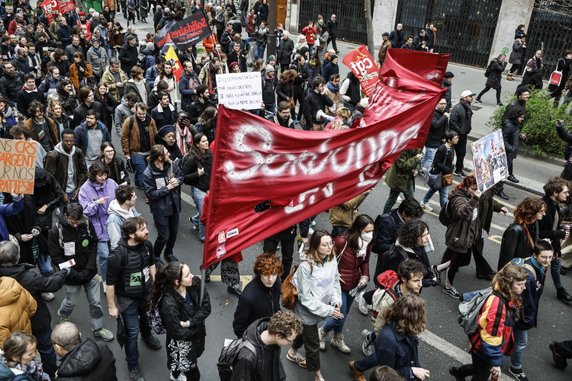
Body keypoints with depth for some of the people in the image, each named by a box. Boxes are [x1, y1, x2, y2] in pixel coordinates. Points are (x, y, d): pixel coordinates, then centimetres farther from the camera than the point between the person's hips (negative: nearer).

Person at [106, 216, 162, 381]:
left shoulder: (147, 244, -17)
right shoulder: (118, 255, -34)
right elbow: (110, 283, -21)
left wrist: (154, 285, 11)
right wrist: (111, 306, -13)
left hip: (147, 293, 5)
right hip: (128, 299, -5)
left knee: (146, 319, 31)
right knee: (132, 332, 6)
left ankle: (147, 336, 65)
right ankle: (133, 367, 30)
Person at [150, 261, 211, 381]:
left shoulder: (195, 283, -19)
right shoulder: (169, 304, -34)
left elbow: (206, 308, -12)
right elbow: (179, 333, -25)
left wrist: (189, 323, -23)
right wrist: (198, 325, -13)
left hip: (197, 336, 5)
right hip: (181, 342, -5)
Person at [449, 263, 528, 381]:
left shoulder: (509, 297, -5)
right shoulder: (497, 304, -35)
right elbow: (492, 337, -31)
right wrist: (495, 362, -25)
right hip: (483, 349, -8)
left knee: (481, 369, 29)